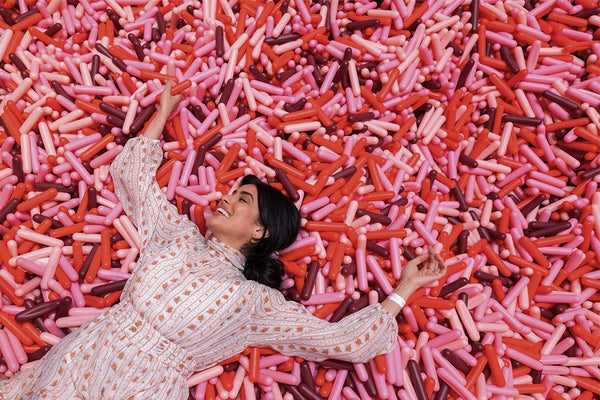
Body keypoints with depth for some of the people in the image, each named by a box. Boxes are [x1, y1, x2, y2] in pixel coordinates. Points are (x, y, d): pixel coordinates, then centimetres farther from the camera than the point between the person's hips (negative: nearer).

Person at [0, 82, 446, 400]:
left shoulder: (257, 301, -6)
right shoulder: (180, 235, 6)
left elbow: (347, 339, -7)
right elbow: (132, 171, 16)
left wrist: (404, 287, -4)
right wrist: (163, 113, 20)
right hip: (80, 356, 3)